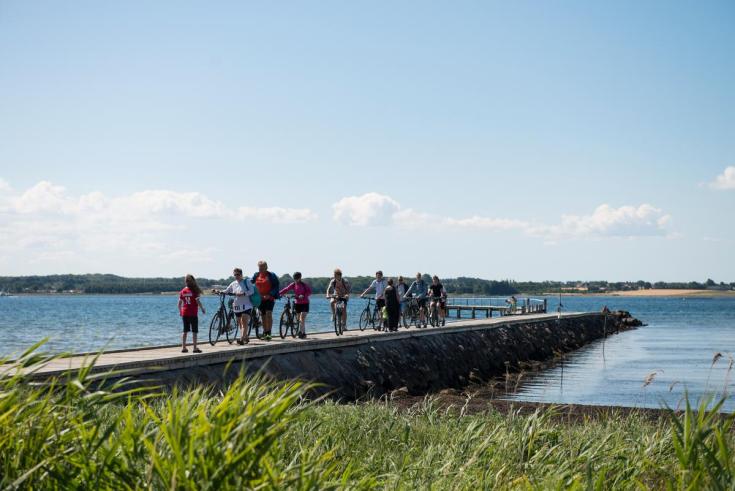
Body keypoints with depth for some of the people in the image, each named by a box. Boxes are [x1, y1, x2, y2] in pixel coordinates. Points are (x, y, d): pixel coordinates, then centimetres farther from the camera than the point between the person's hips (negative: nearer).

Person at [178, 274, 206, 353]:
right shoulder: (194, 291, -11)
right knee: (194, 331, 1)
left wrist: (180, 311, 20)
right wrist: (202, 309, 2)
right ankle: (195, 348, 0)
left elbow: (179, 303, 7)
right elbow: (198, 302, -12)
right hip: (193, 313, -5)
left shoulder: (183, 291, 4)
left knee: (185, 331, 11)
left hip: (184, 313, 5)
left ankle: (183, 347, 11)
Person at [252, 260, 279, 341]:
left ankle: (269, 333, -19)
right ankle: (265, 333, 17)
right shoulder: (256, 275, 9)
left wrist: (269, 295, -19)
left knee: (268, 314, -17)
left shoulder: (271, 275, -4)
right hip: (260, 298, 4)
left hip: (269, 298, -4)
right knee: (263, 316, 9)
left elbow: (276, 287, -7)